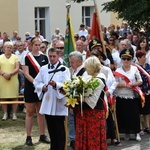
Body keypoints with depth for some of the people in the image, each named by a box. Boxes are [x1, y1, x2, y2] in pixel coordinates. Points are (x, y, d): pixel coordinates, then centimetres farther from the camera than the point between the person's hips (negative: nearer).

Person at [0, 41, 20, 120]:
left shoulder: (15, 57, 7)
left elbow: (17, 68, -1)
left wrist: (10, 74, -16)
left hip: (13, 80, -1)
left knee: (14, 97, -2)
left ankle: (14, 113, 5)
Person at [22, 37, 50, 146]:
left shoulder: (44, 57, 6)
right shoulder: (27, 57, -5)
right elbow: (26, 73, -10)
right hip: (30, 87, -3)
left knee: (41, 112, 8)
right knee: (30, 112, 1)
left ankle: (42, 135, 15)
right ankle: (28, 137, 5)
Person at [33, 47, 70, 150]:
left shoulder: (64, 69, -5)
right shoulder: (44, 69, 9)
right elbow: (36, 82, 11)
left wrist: (56, 84, -30)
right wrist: (42, 87, -9)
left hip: (59, 103, -5)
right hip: (47, 102, 5)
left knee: (59, 128, 0)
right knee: (51, 128, 13)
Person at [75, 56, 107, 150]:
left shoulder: (99, 81, -16)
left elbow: (92, 100, -21)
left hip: (94, 114, -8)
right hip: (87, 113, 8)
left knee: (93, 139, 1)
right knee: (86, 139, 12)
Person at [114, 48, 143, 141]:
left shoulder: (135, 69, 1)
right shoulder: (118, 71, -1)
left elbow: (140, 81, 1)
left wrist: (132, 84, -15)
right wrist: (125, 85, -18)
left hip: (133, 97, 0)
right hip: (121, 97, 0)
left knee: (135, 115, 0)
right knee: (124, 115, 4)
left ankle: (137, 133, 8)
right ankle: (127, 133, 17)